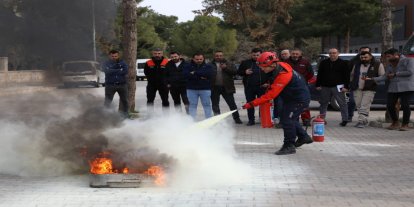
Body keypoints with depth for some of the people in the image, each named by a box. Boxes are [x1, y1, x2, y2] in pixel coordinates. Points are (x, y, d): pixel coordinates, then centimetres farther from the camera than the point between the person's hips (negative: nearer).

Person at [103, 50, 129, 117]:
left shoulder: (122, 63, 4)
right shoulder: (107, 63, 0)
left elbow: (126, 71, -13)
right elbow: (107, 71, -19)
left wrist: (113, 71, -15)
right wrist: (119, 70, -17)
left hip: (122, 84, 2)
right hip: (110, 84, -2)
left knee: (124, 100, 10)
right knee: (108, 101, -2)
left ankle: (124, 114, 23)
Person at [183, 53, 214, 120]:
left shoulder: (208, 66, 3)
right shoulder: (188, 66, 3)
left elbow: (209, 74, -16)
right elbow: (186, 75, -15)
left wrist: (195, 73, -14)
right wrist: (200, 77, -18)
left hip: (205, 89, 0)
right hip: (191, 89, 0)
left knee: (207, 105, 3)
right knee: (192, 105, 5)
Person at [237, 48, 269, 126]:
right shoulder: (245, 62, 6)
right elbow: (239, 72, 11)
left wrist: (268, 83, -7)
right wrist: (245, 72, -10)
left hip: (261, 87, -2)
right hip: (249, 87, 2)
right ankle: (251, 120, 13)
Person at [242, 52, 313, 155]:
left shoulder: (283, 76, -34)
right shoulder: (279, 66, -6)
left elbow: (271, 94, -36)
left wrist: (252, 104, -37)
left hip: (299, 99, -10)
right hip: (291, 97, 10)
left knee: (287, 120, -14)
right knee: (290, 119, 19)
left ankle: (289, 146, -3)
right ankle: (303, 137, 36)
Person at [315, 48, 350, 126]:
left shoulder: (343, 63, 1)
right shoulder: (324, 63, 11)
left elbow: (346, 76, -1)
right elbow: (319, 75, 14)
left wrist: (346, 86, -9)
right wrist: (318, 85, 6)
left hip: (338, 87, -4)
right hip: (325, 87, 4)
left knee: (342, 103, -5)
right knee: (323, 103, 9)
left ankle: (345, 119, -1)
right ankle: (321, 119, 19)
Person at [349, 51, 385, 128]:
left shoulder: (378, 65, 1)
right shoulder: (357, 65, 14)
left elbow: (383, 77, 0)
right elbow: (352, 75, 25)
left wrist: (371, 79, -11)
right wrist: (351, 84, 13)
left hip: (369, 90, -5)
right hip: (357, 89, 5)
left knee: (364, 106, -12)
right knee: (358, 106, 7)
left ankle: (361, 121, -12)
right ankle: (364, 120, 20)